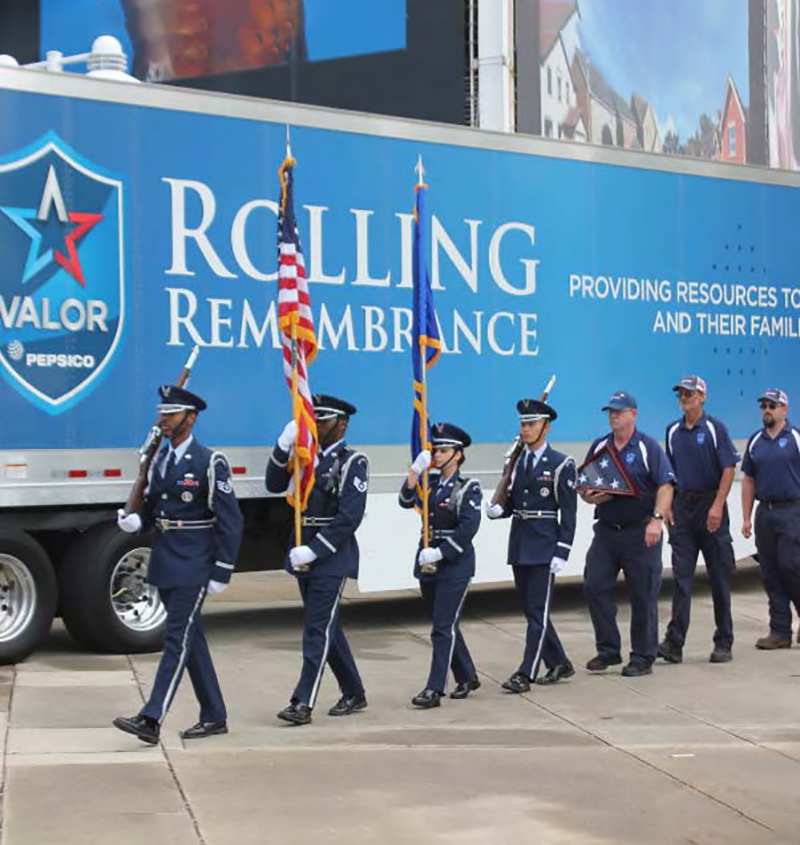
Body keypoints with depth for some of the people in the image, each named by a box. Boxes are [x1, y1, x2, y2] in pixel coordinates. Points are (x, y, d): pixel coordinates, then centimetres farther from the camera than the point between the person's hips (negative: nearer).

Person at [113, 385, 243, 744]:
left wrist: (221, 574, -13)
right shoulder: (159, 459, 10)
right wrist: (135, 522, -6)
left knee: (177, 639, -8)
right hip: (164, 563, 8)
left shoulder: (210, 462, -11)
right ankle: (214, 717, 22)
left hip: (193, 566, -7)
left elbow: (230, 521, -11)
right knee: (191, 638, 12)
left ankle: (151, 719, -8)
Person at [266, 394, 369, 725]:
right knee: (327, 627, 13)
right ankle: (354, 694, 25)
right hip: (304, 556, 7)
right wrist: (283, 446, -10)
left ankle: (303, 703, -4)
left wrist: (312, 551, -20)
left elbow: (349, 518, -16)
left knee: (318, 629, -7)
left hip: (332, 557, -7)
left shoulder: (354, 462, -8)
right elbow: (275, 485, 2)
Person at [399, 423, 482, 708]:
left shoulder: (468, 488, -6)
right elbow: (406, 501, -7)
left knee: (443, 627, -8)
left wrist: (440, 552, -21)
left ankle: (434, 690, -6)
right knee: (445, 625, 15)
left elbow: (468, 528, -17)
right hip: (428, 563, 6)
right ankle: (467, 677, 30)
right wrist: (415, 470, -18)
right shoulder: (429, 482, 10)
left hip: (454, 564, -6)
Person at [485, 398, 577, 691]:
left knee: (538, 611, -5)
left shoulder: (561, 464, -5)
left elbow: (568, 513, -8)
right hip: (519, 545, 6)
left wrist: (561, 552, -14)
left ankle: (525, 674, -4)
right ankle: (559, 664, 25)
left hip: (544, 546, -6)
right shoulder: (515, 462, 11)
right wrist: (497, 510, -7)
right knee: (531, 610, 12)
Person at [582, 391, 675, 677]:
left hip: (640, 532, -4)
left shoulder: (648, 446, -2)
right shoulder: (599, 446, 12)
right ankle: (608, 650, 13)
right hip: (605, 530, 5)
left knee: (643, 596, 0)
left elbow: (665, 486, -10)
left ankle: (643, 658, 12)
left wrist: (657, 519, -23)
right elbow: (582, 486, 16)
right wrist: (590, 497, -7)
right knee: (595, 586, -2)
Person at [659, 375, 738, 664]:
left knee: (719, 577, 4)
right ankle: (674, 642, -7)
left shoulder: (715, 427, -4)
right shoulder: (673, 431, 10)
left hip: (710, 504, -4)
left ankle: (724, 643, 12)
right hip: (682, 507, 4)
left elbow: (728, 469, -9)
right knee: (681, 576, -2)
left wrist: (717, 506, -18)